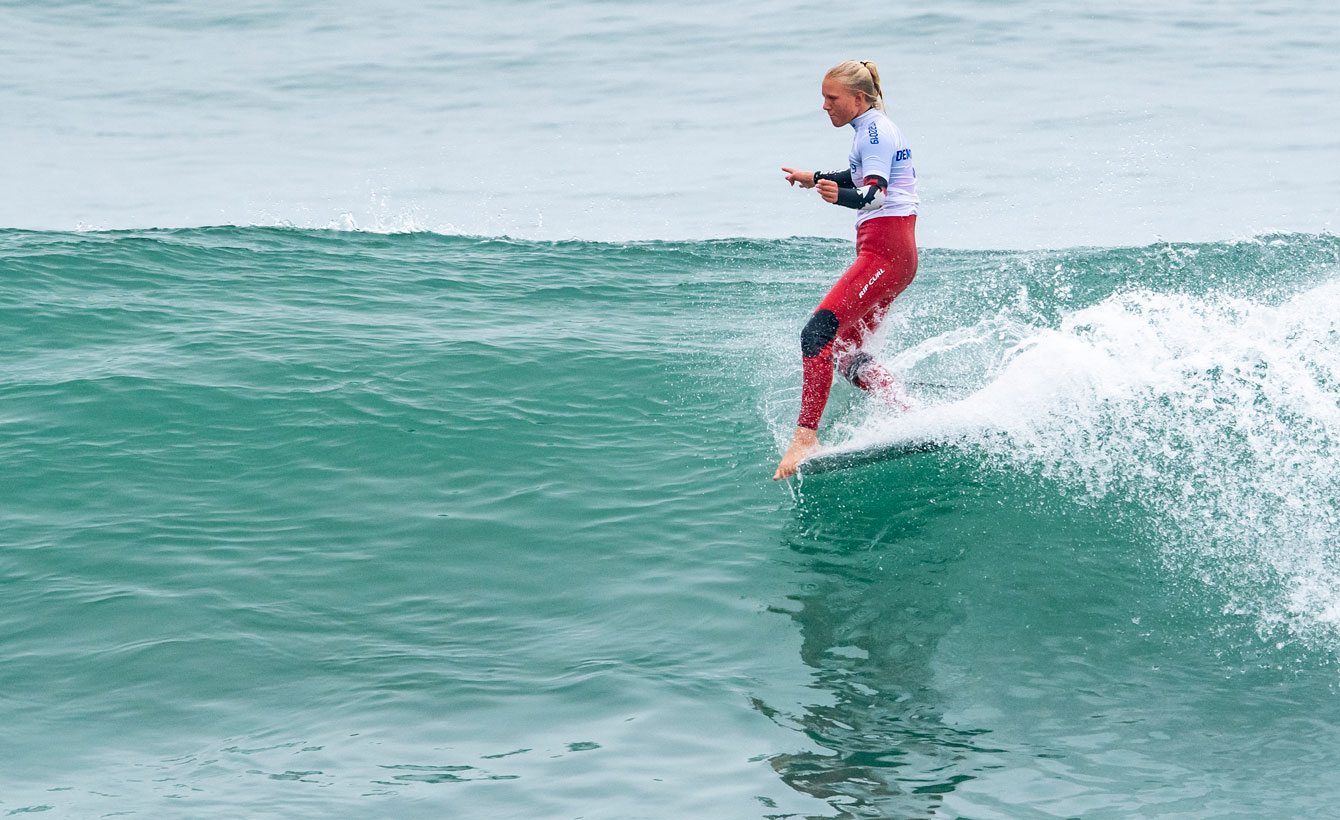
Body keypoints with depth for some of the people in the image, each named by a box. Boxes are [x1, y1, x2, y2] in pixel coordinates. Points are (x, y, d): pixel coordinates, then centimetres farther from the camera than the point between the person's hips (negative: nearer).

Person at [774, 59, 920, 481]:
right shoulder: (875, 129, 18)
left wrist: (839, 196, -45)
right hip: (891, 255, 11)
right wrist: (816, 178, 44)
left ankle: (805, 437, -27)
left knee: (818, 333, -21)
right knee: (846, 353, 11)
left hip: (884, 252, -11)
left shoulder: (874, 130, -11)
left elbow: (875, 192, -27)